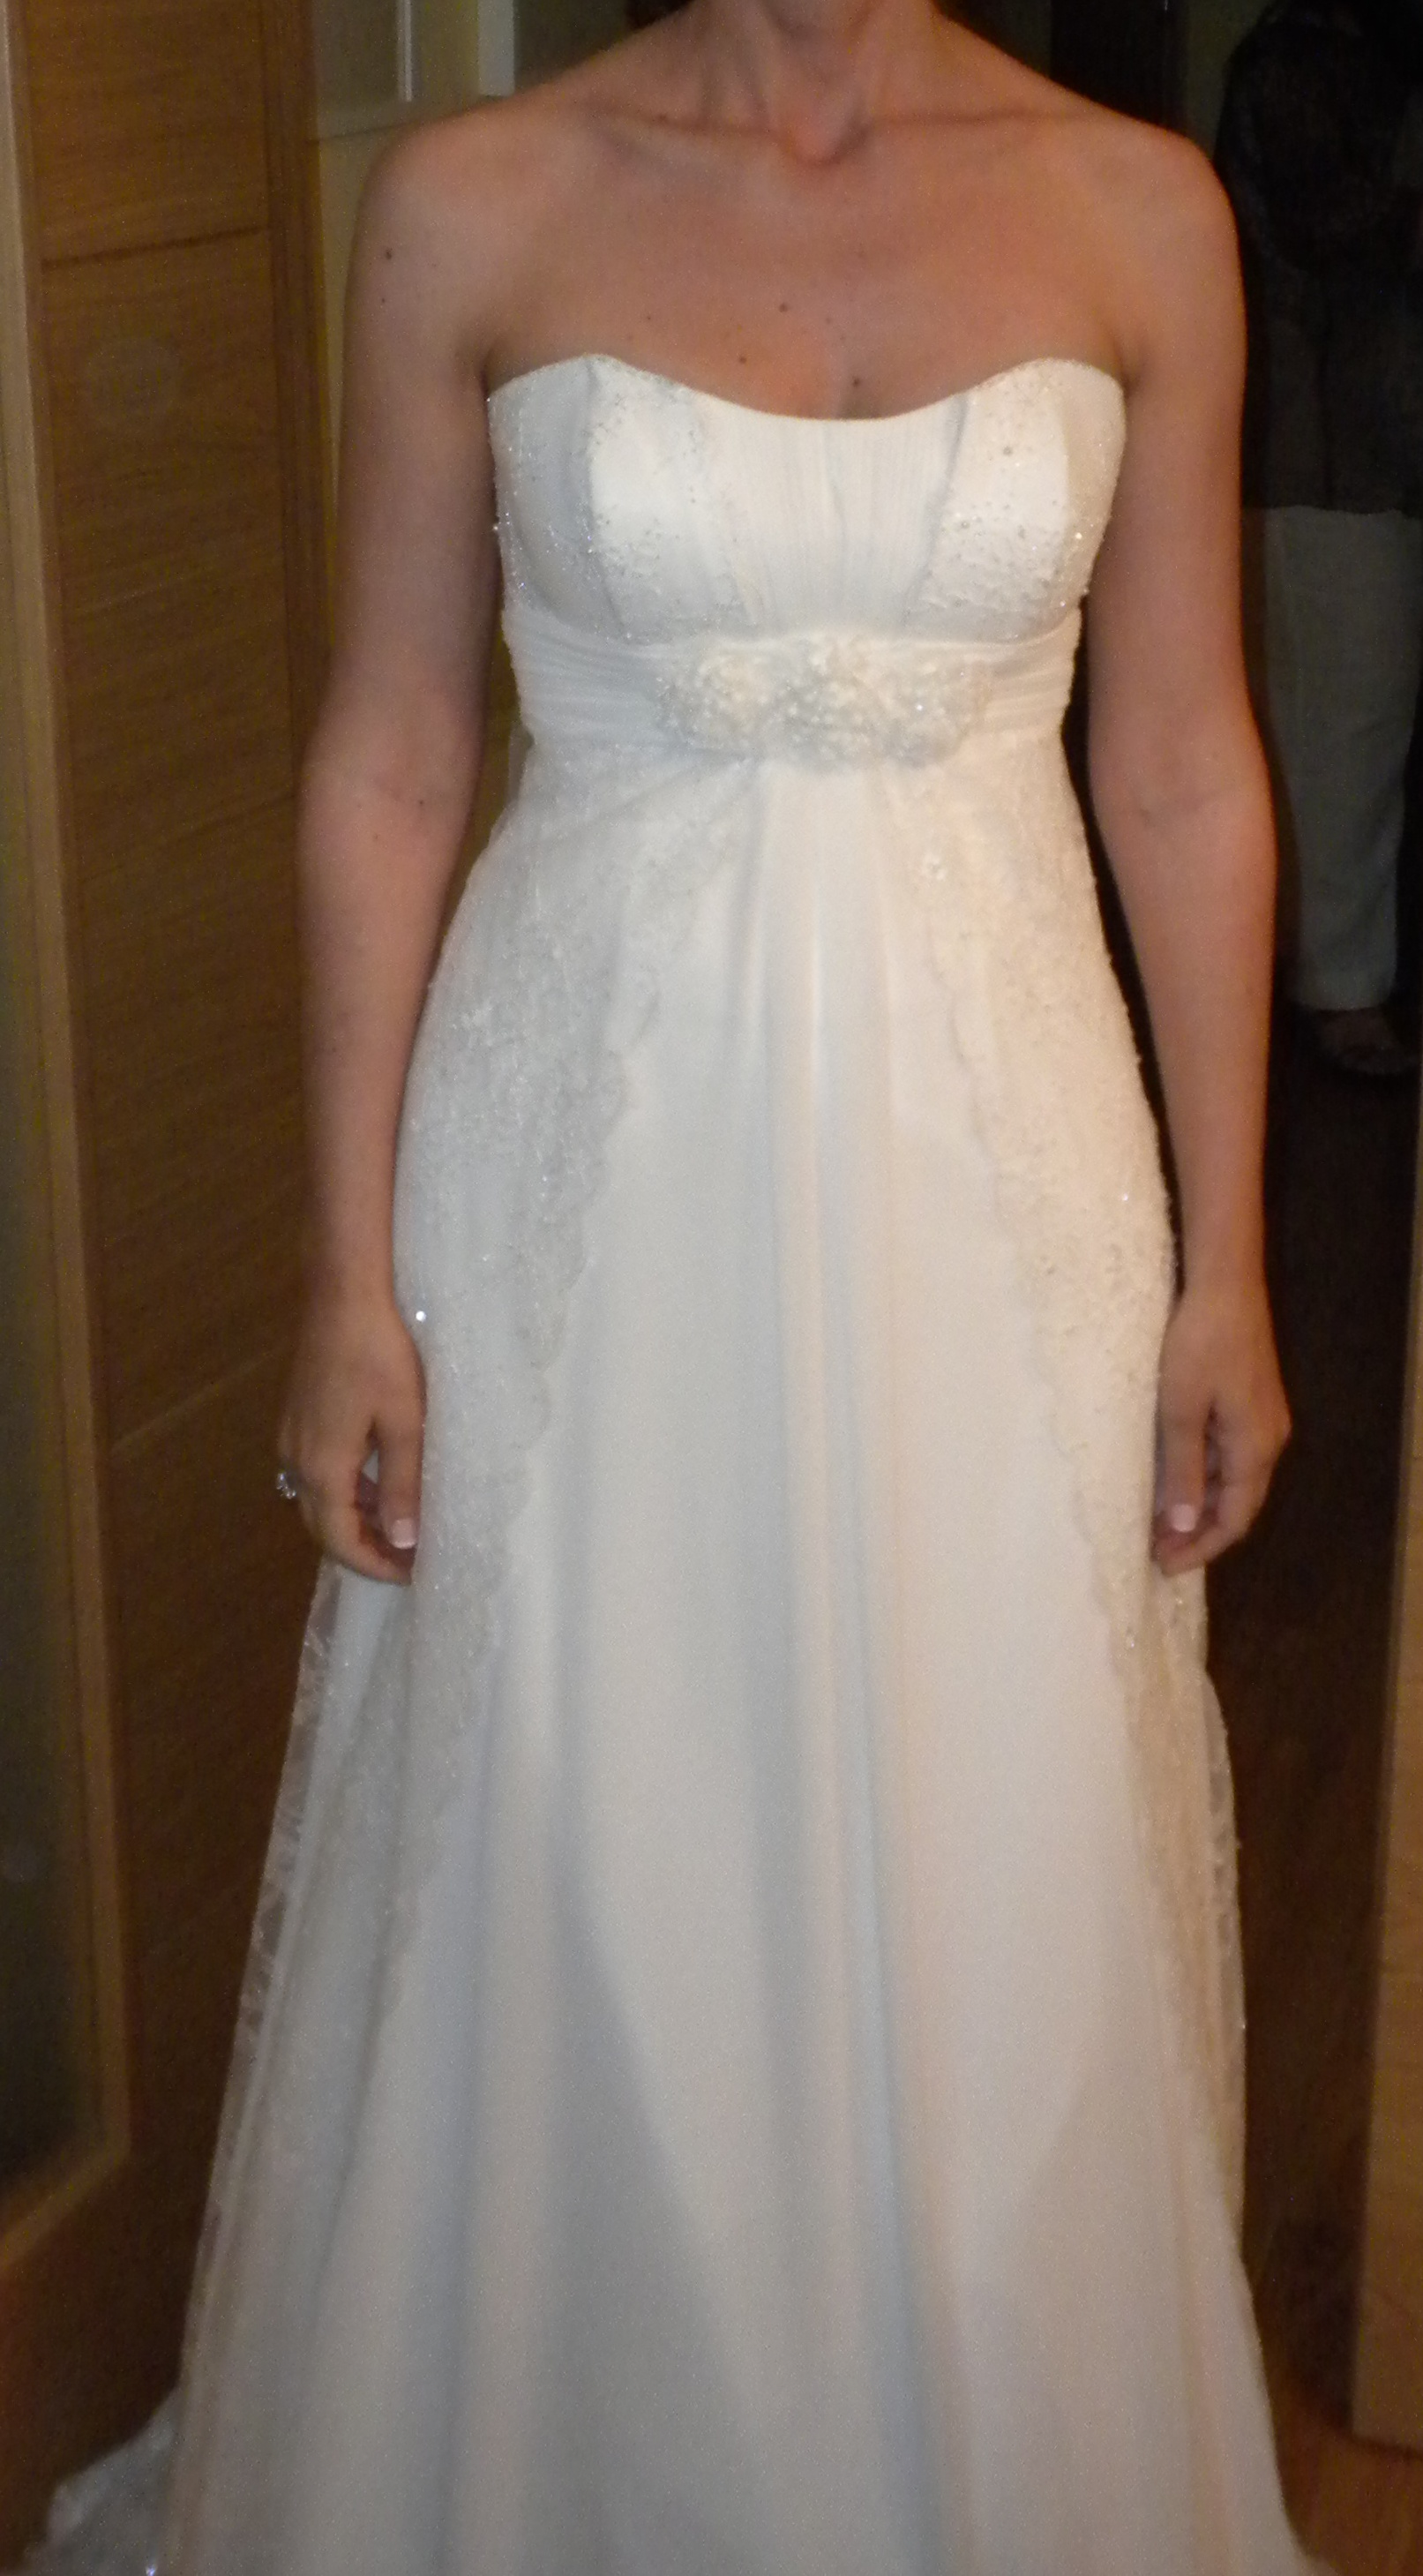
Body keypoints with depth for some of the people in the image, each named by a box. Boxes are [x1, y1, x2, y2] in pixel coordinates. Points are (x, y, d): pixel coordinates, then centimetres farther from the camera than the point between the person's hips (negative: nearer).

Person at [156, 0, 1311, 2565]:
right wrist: (351, 1271, -3)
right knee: (564, 1914, 11)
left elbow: (1183, 767, 4)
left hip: (986, 1154, 1)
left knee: (996, 1913, 12)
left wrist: (1225, 1262, 3)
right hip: (596, 1165, -1)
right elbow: (386, 766, 0)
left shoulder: (1135, 210, 1)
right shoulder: (473, 206, -3)